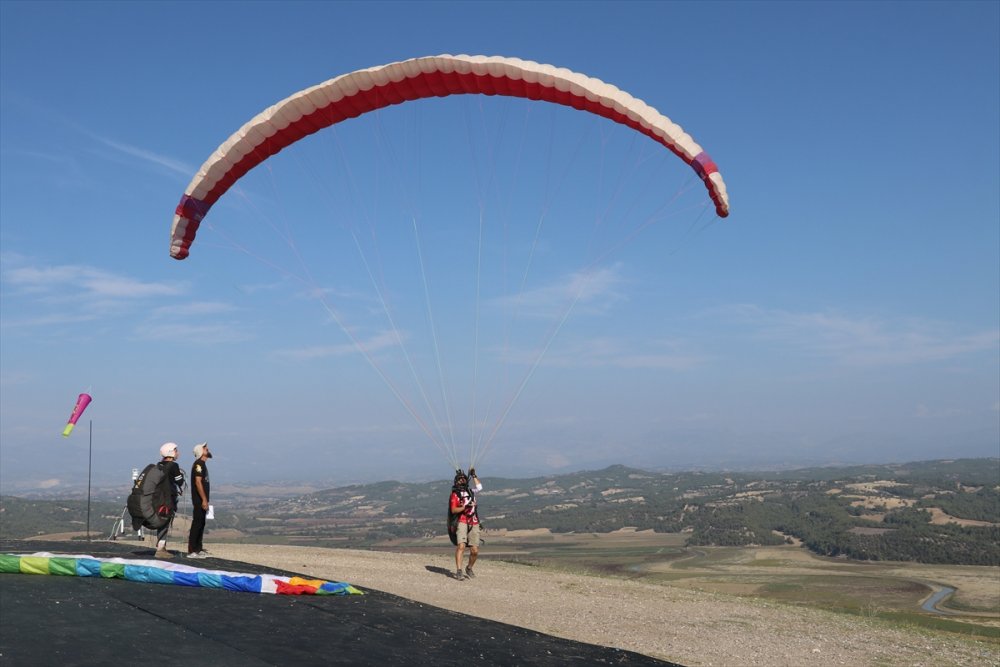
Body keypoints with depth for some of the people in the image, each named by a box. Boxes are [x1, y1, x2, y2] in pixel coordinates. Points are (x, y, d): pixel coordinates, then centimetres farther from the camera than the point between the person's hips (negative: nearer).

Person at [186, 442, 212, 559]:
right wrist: (204, 500, -22)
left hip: (201, 500, 10)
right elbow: (198, 482, -20)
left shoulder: (202, 464, 18)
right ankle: (191, 551, -8)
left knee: (201, 524, 13)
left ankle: (198, 549, 19)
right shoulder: (199, 464, -13)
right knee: (197, 524, -9)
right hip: (199, 499, -10)